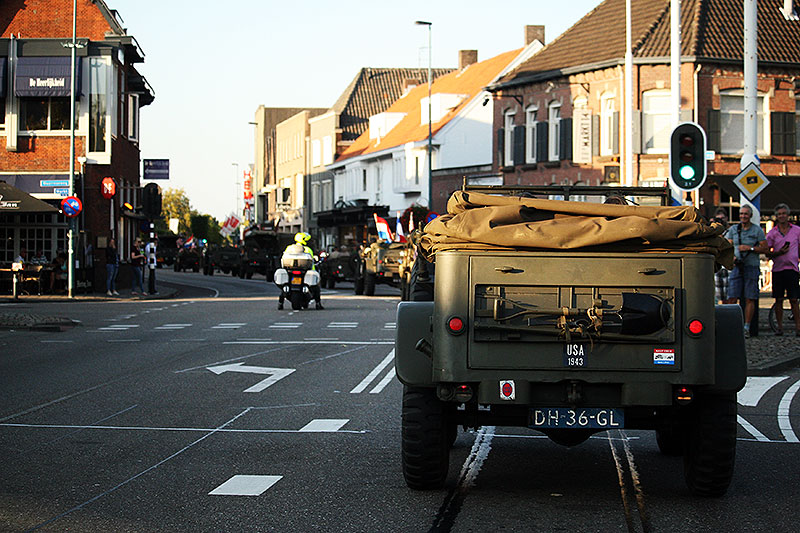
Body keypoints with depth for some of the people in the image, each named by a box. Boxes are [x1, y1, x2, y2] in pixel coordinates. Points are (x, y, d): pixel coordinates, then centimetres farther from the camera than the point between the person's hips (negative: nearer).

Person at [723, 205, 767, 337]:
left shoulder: (757, 230, 5)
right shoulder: (733, 229, 11)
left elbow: (764, 248, 1)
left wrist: (750, 248, -12)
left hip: (752, 266, -2)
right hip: (736, 266, 2)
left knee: (750, 299, -3)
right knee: (732, 298, -7)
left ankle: (746, 328, 1)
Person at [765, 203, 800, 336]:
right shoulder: (772, 233, 7)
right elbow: (767, 254, 7)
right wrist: (779, 253, -12)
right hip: (777, 269, 1)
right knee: (778, 300, 2)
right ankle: (780, 327, 9)